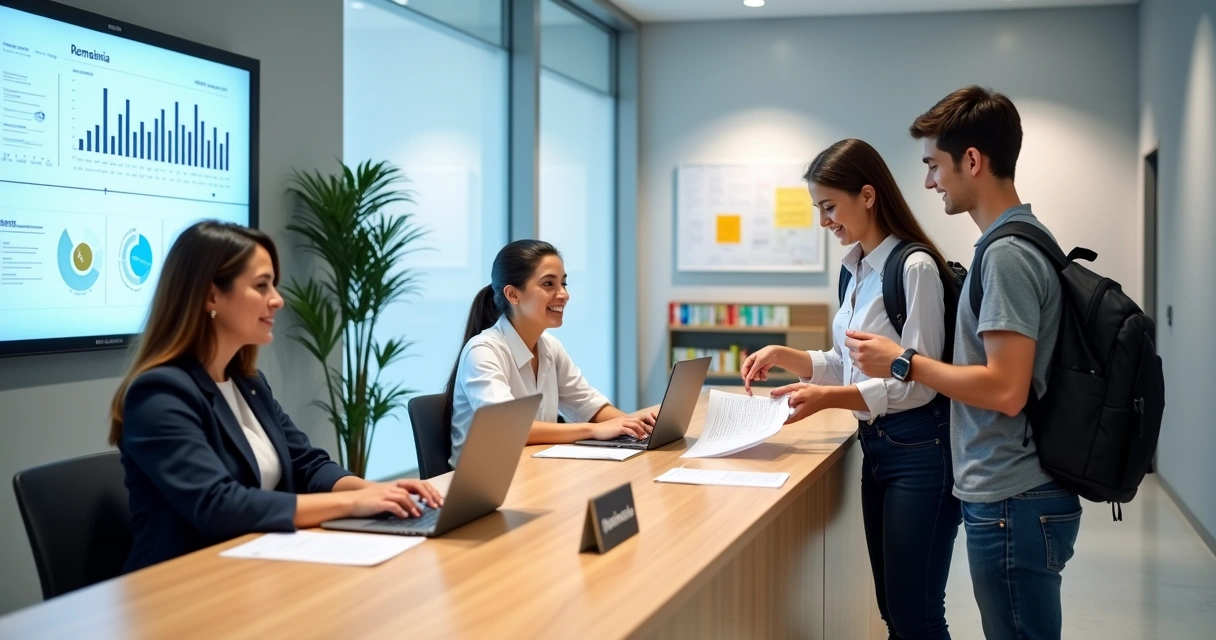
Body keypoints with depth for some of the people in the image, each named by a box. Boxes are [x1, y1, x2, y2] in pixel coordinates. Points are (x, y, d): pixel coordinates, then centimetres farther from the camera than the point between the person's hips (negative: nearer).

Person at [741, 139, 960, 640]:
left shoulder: (915, 268, -17)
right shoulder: (858, 271, 10)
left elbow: (917, 383, -19)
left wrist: (828, 399, -25)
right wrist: (783, 356, 4)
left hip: (919, 451, -9)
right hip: (875, 447, 9)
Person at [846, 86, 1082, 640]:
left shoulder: (1007, 255, -18)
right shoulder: (1021, 240, 12)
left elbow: (1005, 389, -23)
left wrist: (903, 362, -13)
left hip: (1012, 503, -10)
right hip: (1011, 494, 10)